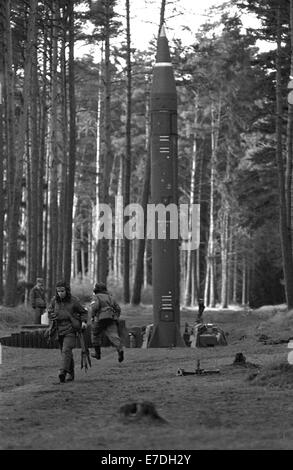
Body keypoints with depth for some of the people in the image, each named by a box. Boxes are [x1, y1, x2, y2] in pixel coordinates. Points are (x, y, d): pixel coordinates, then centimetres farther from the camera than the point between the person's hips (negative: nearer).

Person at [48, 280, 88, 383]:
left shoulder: (73, 301, -5)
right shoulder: (54, 300, 1)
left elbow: (83, 312, 8)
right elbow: (50, 314, 2)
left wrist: (83, 322, -10)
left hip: (70, 329, -4)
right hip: (59, 330, 4)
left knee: (66, 350, -19)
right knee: (66, 353, 11)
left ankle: (63, 371, -31)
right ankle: (70, 374, 23)